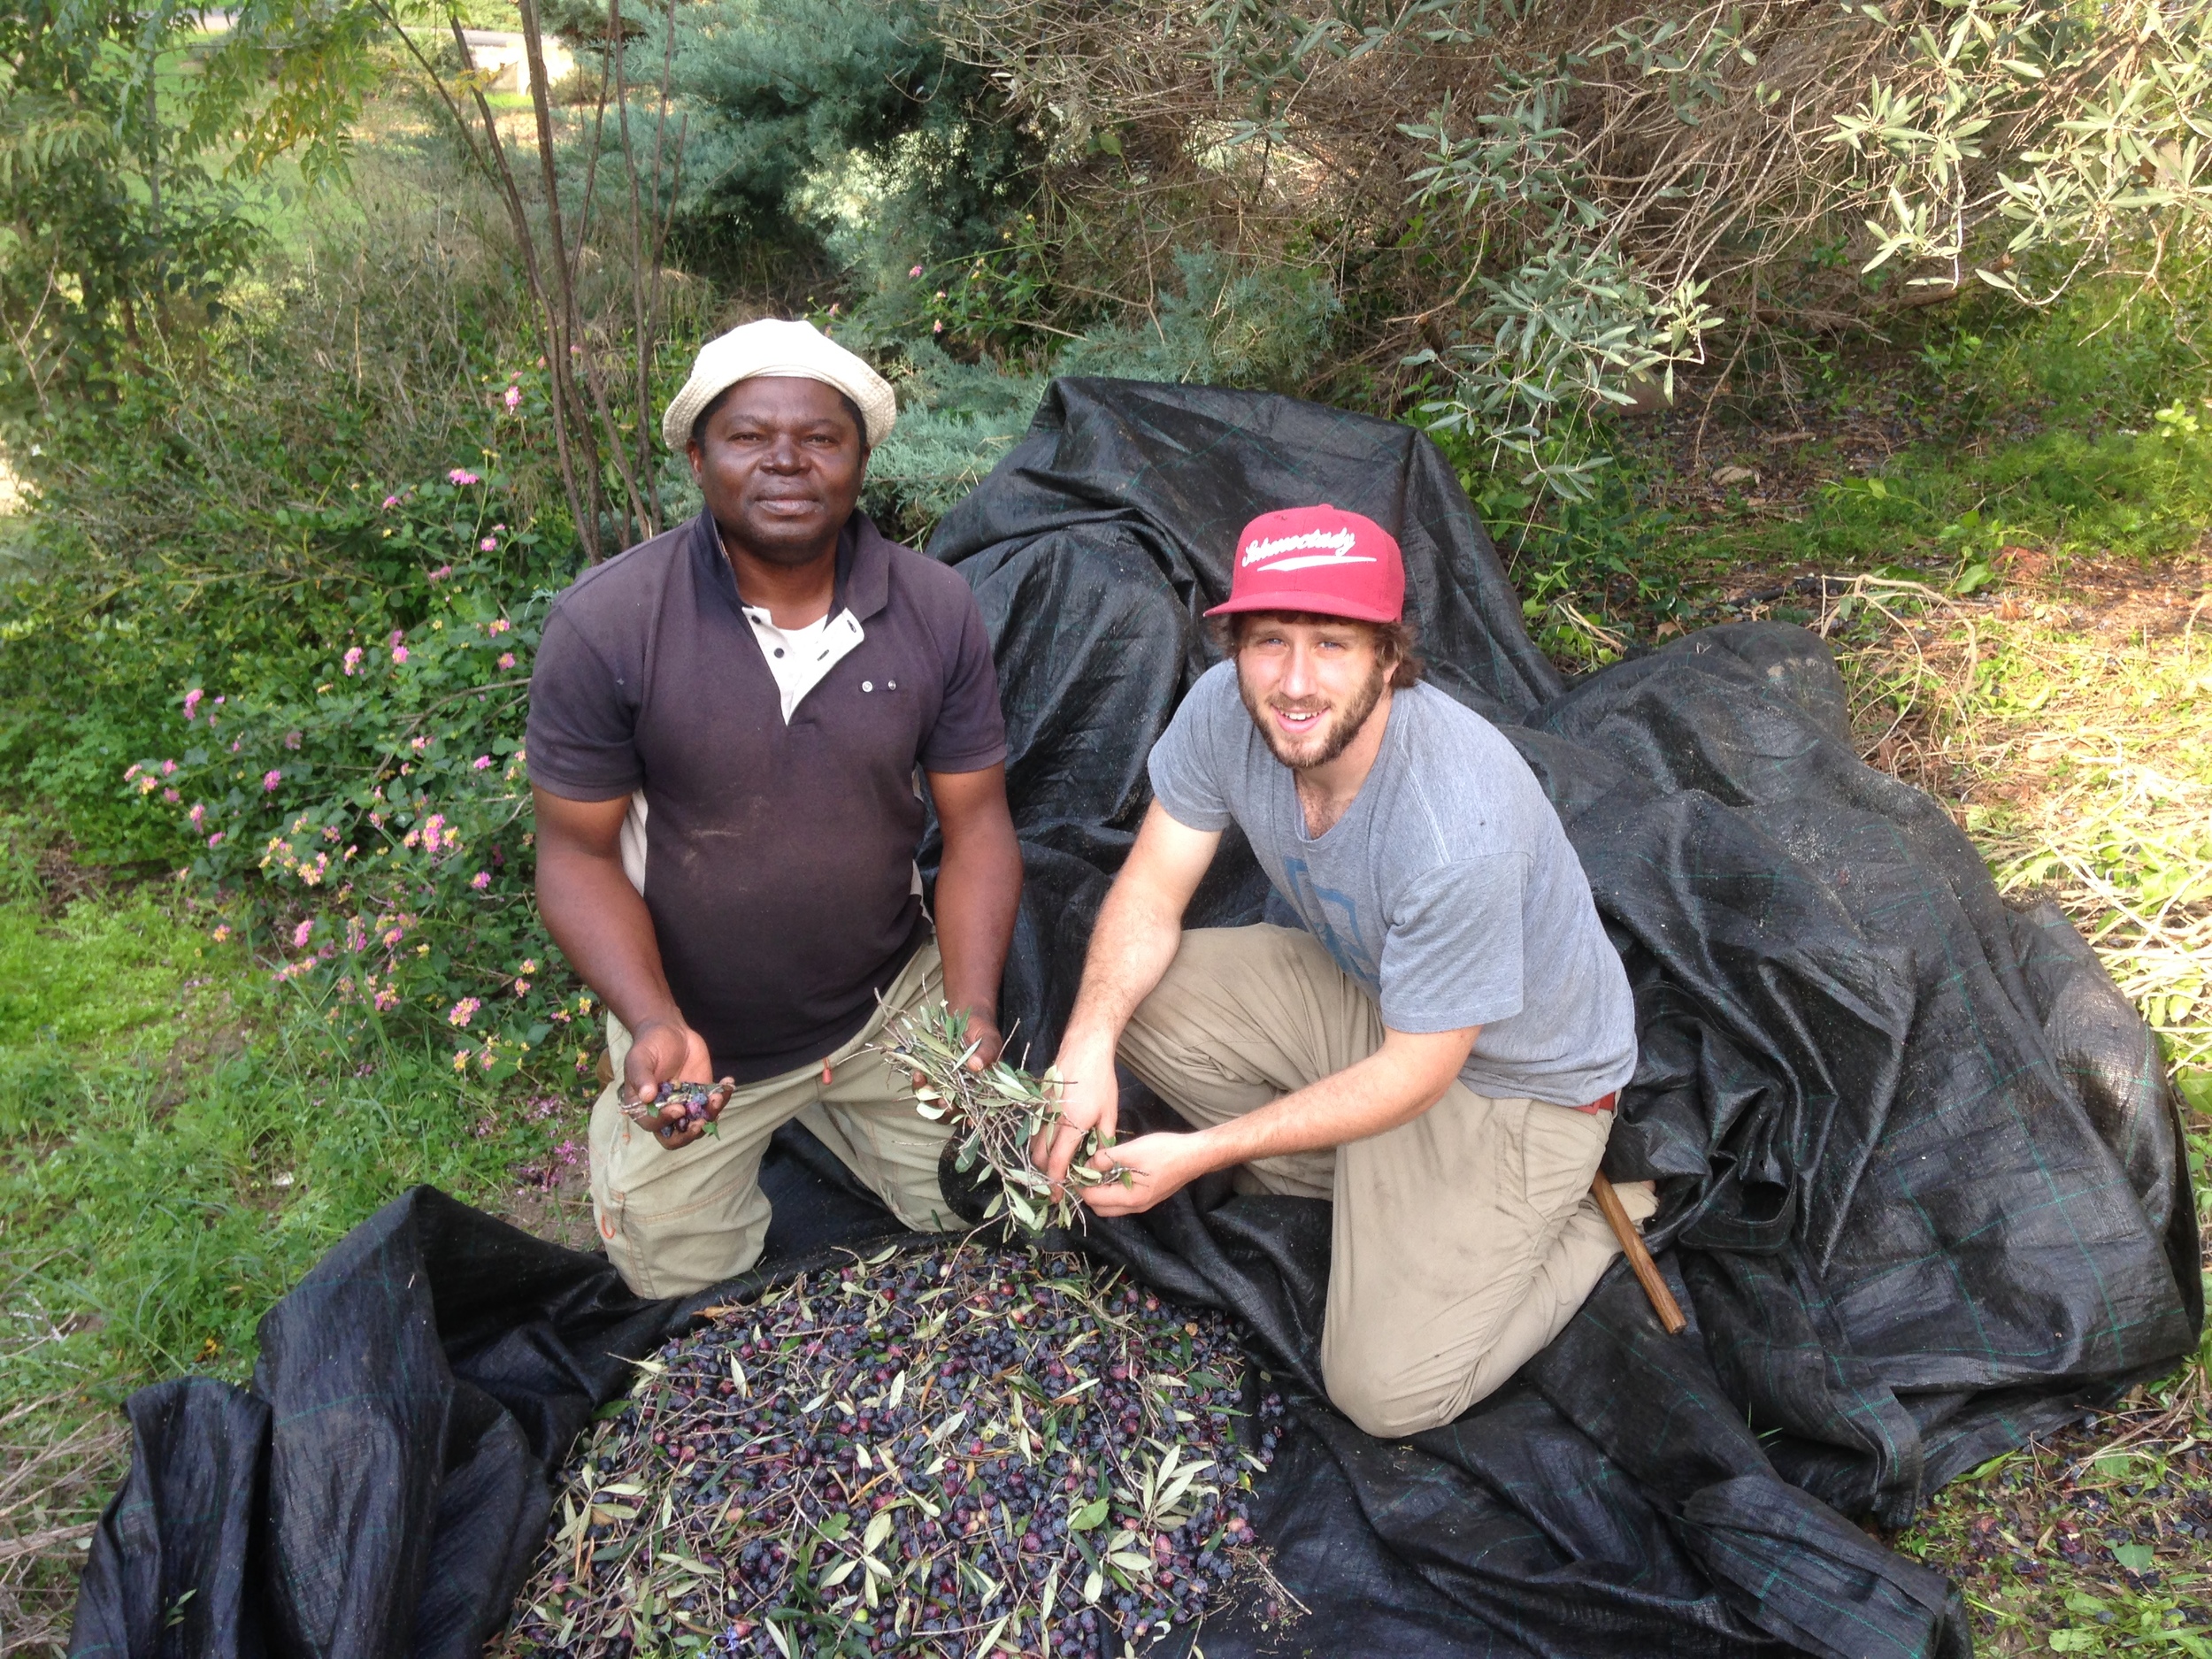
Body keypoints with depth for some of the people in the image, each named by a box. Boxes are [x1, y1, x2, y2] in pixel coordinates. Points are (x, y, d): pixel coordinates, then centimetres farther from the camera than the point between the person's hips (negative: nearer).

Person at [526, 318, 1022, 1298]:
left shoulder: (936, 611, -13)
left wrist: (972, 1009, -20)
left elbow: (976, 822, -7)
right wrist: (656, 1026, -28)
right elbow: (579, 851, -14)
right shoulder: (605, 625, -21)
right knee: (682, 1276, 13)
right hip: (693, 1028, -2)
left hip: (887, 999, 2)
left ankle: (819, 1102, 38)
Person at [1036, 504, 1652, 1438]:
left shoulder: (1459, 828, -39)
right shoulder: (1226, 709, -21)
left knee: (1386, 1394, -8)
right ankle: (1363, 1185, 9)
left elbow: (1416, 1072, -28)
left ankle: (1593, 1219, 15)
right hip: (1357, 989, 6)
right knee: (1128, 997, -11)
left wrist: (1201, 1154, -26)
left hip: (1514, 1077, -6)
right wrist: (1088, 1045, -29)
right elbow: (1153, 888, -11)